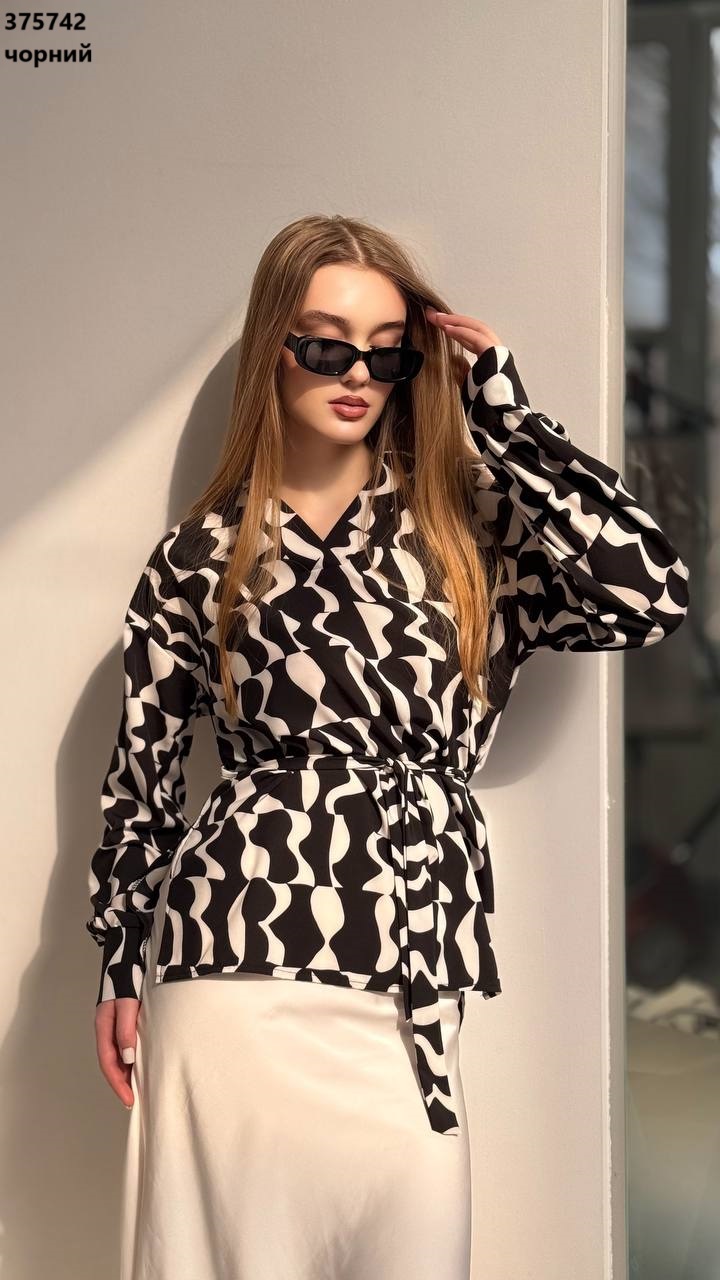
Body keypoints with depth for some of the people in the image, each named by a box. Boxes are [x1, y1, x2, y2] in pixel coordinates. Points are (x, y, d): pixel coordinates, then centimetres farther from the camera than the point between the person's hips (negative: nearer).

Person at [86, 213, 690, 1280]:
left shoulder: (466, 528, 7)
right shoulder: (200, 554, 6)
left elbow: (651, 593, -9)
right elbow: (146, 764, 11)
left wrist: (500, 407, -4)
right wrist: (120, 963, 9)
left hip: (411, 981, 1)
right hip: (232, 964, -1)